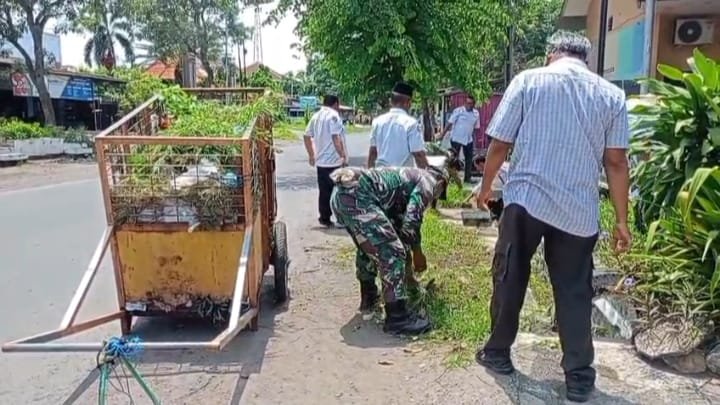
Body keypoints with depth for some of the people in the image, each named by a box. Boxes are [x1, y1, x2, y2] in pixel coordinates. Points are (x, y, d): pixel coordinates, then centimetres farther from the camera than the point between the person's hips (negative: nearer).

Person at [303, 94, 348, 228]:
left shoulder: (316, 116, 13)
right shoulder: (333, 116, -11)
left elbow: (307, 136, 17)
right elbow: (336, 138, -20)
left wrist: (311, 155, 24)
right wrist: (343, 156, -18)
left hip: (321, 161, 7)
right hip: (335, 162, -7)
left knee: (324, 191, 12)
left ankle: (325, 219, 18)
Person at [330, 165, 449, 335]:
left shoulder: (410, 178, 35)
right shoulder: (427, 181, 9)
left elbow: (398, 224, 39)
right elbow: (410, 223, -5)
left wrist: (407, 271, 45)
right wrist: (418, 253, 13)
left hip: (340, 194, 10)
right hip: (356, 196, -10)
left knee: (368, 247, 30)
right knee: (392, 254, -3)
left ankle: (369, 297, 43)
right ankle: (397, 317, 4)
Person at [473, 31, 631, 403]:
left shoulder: (528, 80, 2)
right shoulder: (611, 94, 7)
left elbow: (499, 145, 0)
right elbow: (616, 162, 2)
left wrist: (486, 187, 15)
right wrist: (621, 220, 7)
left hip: (525, 199, -1)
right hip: (579, 209, 2)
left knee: (509, 280, 13)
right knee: (574, 292, 10)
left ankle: (498, 353, 25)